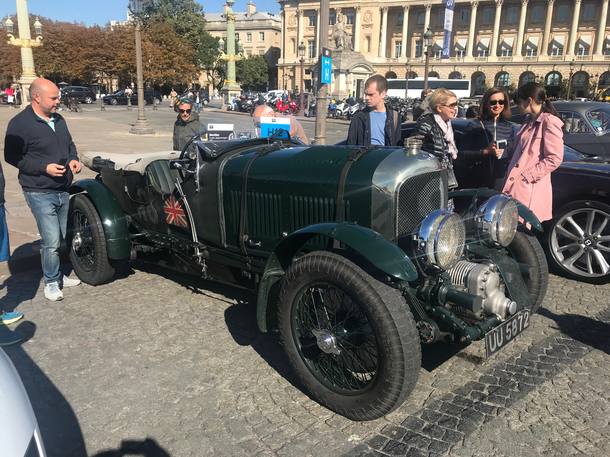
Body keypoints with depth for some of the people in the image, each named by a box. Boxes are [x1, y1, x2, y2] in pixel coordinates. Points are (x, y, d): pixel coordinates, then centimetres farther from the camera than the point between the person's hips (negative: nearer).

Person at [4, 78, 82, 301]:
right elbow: (12, 156, -11)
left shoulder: (58, 120, 10)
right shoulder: (20, 123, -12)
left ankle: (56, 275, 32)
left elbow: (69, 144, 24)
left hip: (63, 190, 7)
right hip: (39, 192, -7)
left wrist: (73, 159, 3)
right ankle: (51, 282, 10)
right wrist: (44, 167, -19)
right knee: (51, 241, -7)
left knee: (62, 238, 15)